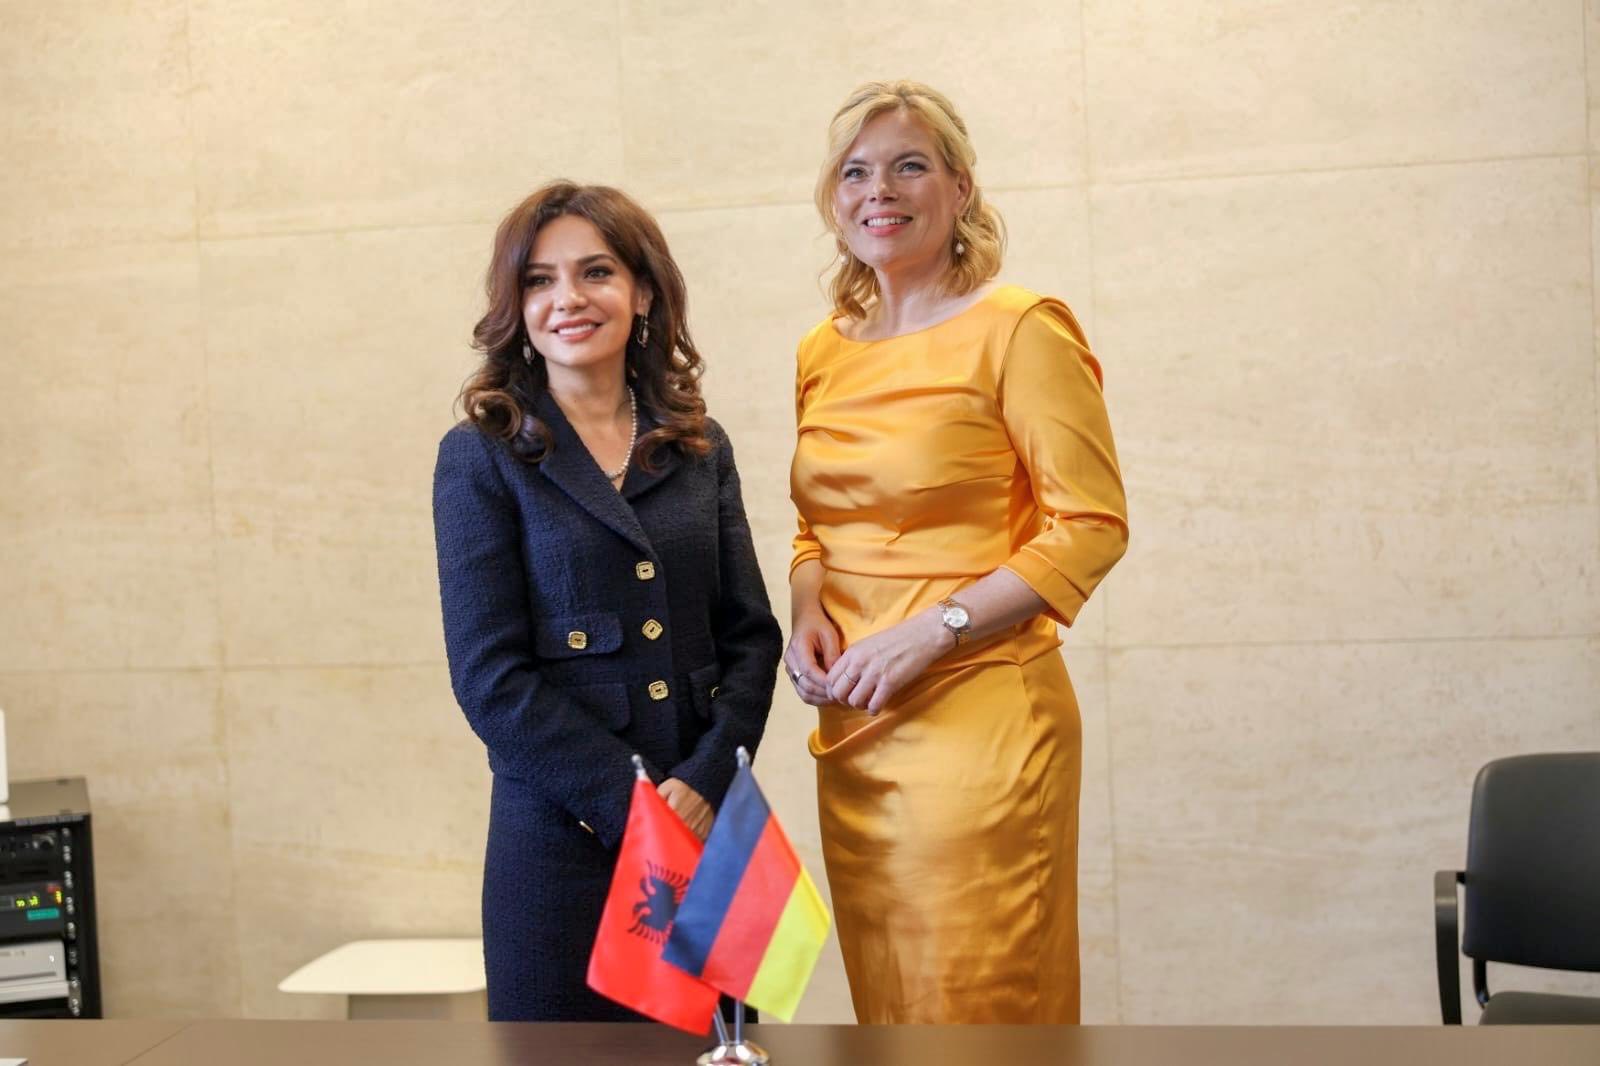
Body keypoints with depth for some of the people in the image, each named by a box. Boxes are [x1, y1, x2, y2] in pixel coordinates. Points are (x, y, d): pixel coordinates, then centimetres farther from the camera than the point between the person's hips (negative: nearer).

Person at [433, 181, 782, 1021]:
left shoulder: (701, 451, 9)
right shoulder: (480, 458, -1)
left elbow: (751, 636, 6)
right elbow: (490, 676, -7)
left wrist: (706, 780, -9)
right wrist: (631, 806, -12)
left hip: (709, 826, 3)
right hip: (562, 841, -3)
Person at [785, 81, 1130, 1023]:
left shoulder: (1017, 328, -6)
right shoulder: (822, 353, 12)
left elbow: (1092, 523, -11)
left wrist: (933, 629, -17)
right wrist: (809, 616, 1)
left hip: (981, 713, -6)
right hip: (852, 725, 6)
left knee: (981, 999, 1)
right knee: (881, 1001, 14)